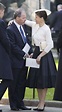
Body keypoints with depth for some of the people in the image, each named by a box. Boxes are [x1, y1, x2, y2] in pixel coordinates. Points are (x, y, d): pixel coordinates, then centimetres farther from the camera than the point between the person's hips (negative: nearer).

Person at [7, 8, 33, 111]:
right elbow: (13, 46, -18)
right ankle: (13, 105, 9)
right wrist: (23, 54, -17)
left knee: (22, 83, 11)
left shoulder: (23, 27, 12)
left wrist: (30, 52, 2)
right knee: (14, 84, 2)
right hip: (15, 61, -8)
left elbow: (27, 41, 17)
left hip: (24, 61, 8)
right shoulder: (10, 29, -15)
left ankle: (20, 103, 18)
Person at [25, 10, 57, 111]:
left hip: (44, 54, -8)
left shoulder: (46, 29, -14)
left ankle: (42, 103, 2)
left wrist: (40, 56, -17)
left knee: (43, 80, -3)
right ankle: (41, 102, 18)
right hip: (36, 52, 8)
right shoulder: (34, 25, 6)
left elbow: (50, 45, -16)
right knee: (37, 79, 10)